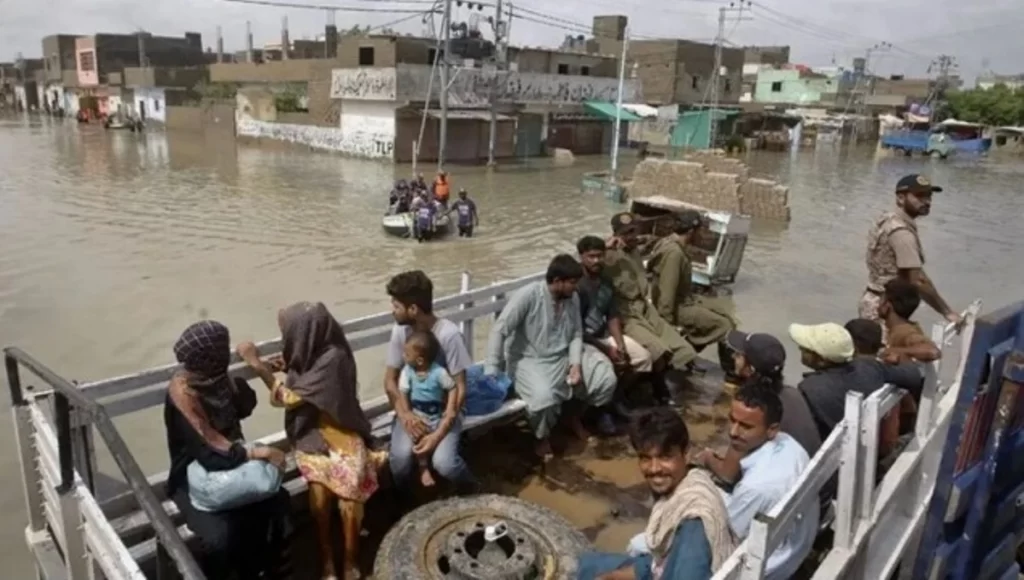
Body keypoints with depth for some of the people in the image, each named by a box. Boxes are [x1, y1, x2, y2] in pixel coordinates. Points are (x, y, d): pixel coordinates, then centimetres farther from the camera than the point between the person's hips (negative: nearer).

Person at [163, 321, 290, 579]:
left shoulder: (215, 377, -7)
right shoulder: (182, 394, -28)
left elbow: (243, 409, 6)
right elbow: (212, 454, -32)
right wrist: (261, 452, -29)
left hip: (229, 465, 7)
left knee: (279, 501, -10)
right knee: (220, 536, -28)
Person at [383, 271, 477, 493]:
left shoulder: (448, 334, -21)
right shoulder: (400, 331, -6)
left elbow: (459, 388, -17)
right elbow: (390, 380, 1)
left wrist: (439, 433, -23)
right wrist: (405, 414, -17)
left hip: (444, 410, -3)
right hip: (411, 408, 3)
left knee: (443, 462, -28)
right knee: (401, 458, -26)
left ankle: (471, 493, 8)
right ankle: (403, 501, 7)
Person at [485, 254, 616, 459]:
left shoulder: (573, 298, 0)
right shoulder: (527, 295, -21)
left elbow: (576, 335, 7)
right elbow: (499, 330, -23)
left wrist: (576, 363, -11)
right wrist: (491, 372, -28)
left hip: (563, 358, 6)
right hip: (529, 361, -6)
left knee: (607, 380, -6)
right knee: (544, 397, -35)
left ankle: (574, 414, 22)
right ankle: (542, 437, 0)